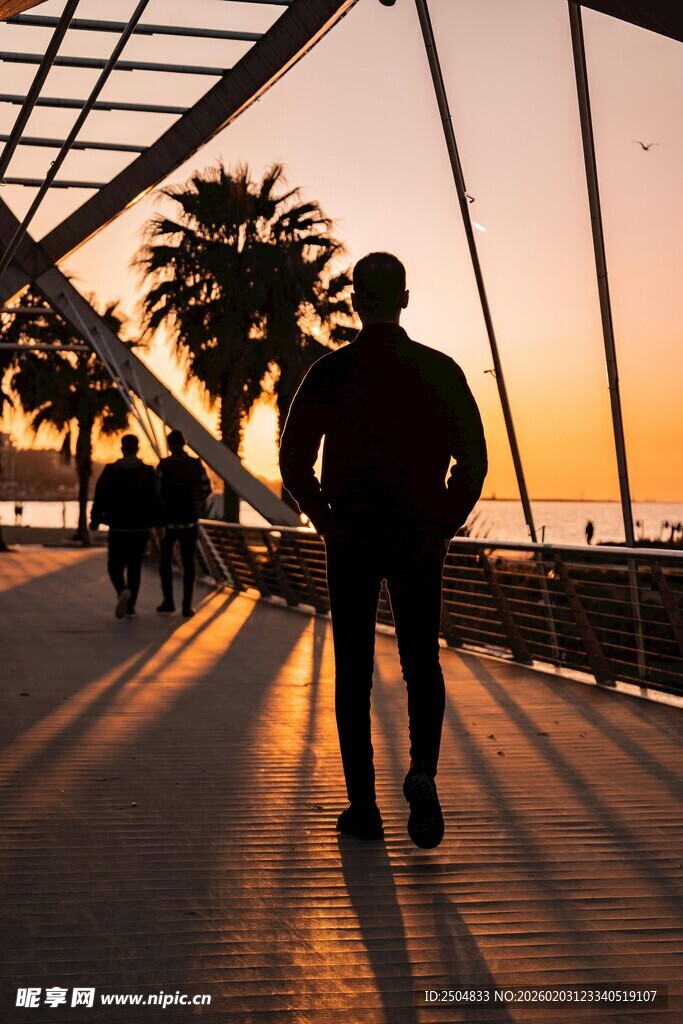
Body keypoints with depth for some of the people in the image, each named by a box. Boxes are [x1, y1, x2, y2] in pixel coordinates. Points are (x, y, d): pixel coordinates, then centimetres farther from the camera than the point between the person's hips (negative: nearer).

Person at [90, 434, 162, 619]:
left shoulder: (110, 471, -4)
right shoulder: (148, 472, -4)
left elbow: (100, 497, -2)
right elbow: (155, 499, -6)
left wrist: (95, 519, 11)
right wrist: (159, 524, 3)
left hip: (118, 527, -1)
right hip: (141, 527, 1)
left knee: (115, 565, 9)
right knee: (135, 567, 12)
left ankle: (122, 591, -21)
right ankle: (130, 607, 11)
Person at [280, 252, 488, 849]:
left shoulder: (329, 373, -3)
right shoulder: (440, 370, 0)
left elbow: (294, 462, -4)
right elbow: (474, 459, -3)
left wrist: (327, 522, 6)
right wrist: (446, 525, 6)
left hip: (351, 541, -1)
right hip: (420, 540, 1)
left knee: (354, 673, 7)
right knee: (422, 664, 12)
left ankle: (364, 805, 7)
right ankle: (422, 772, -12)